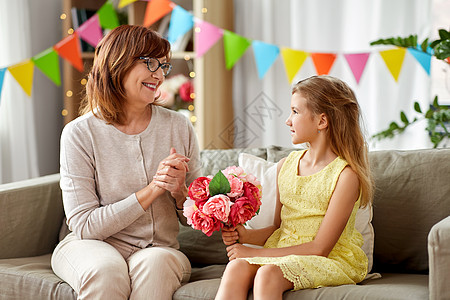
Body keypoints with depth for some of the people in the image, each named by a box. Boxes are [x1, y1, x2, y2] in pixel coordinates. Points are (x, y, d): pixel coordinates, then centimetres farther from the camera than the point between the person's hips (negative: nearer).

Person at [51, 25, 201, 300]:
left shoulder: (179, 128, 1)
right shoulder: (80, 133, -8)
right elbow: (84, 226, -11)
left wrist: (180, 192, -14)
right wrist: (153, 189, -18)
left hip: (160, 250, 1)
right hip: (90, 246, -1)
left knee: (154, 263, -33)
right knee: (106, 270, -34)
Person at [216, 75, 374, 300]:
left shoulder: (345, 174, -11)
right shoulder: (286, 165, 10)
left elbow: (320, 248, -14)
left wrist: (255, 253, -14)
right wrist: (246, 235, -2)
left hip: (333, 261, -6)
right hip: (284, 255, 6)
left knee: (268, 274, -34)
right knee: (236, 268, -26)